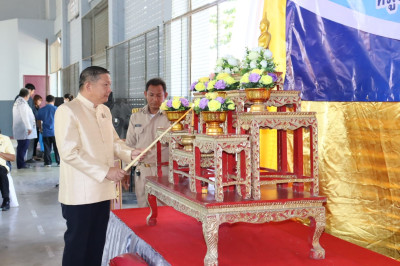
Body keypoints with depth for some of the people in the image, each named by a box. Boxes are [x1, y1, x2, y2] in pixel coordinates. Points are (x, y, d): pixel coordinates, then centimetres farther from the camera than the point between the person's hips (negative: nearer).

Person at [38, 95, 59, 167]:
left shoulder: (41, 110, 2)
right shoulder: (56, 109, -5)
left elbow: (39, 120, 11)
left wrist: (41, 129, 25)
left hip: (46, 132, 2)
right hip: (55, 132, -2)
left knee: (47, 148, 7)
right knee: (57, 148, 6)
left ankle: (48, 162, 8)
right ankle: (59, 162, 9)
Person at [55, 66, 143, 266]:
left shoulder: (104, 111, 10)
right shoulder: (68, 111, -14)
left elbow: (114, 141, 20)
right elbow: (69, 153, -21)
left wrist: (129, 153, -1)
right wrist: (105, 171, -22)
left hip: (102, 191, 7)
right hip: (80, 194, -7)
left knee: (96, 244, 15)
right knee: (77, 245, 4)